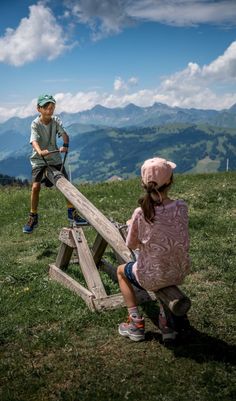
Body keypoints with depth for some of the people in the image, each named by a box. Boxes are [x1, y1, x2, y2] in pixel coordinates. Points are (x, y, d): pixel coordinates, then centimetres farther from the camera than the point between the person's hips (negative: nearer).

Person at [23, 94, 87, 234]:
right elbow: (34, 140, -29)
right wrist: (40, 152, -50)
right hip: (39, 159, -3)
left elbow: (64, 134, -17)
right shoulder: (36, 124, -13)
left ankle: (72, 213, 15)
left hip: (55, 158, 3)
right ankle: (33, 218, -1)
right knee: (36, 186, -16)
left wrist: (65, 145, -39)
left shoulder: (56, 121, -4)